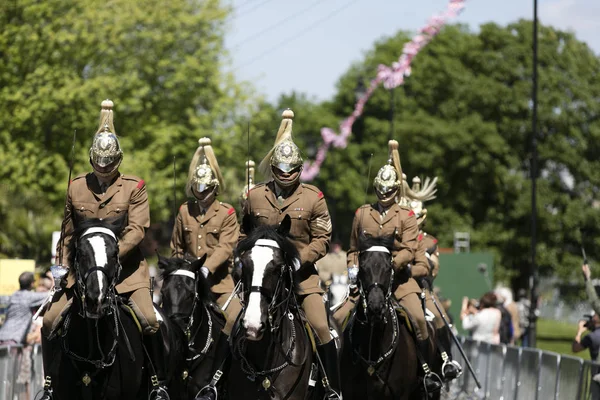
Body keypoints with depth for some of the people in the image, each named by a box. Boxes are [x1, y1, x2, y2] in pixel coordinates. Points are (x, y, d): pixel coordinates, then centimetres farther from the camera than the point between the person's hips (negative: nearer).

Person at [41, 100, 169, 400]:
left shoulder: (134, 188, -2)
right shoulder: (76, 188, 8)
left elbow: (137, 230, -11)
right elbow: (68, 233, 17)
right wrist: (62, 265, 7)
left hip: (126, 270, -3)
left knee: (149, 321, -20)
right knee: (50, 321, -8)